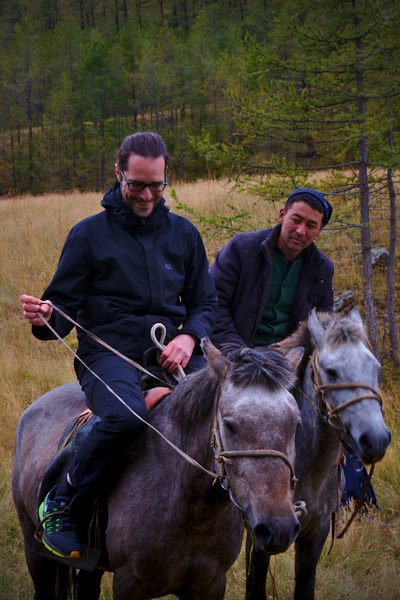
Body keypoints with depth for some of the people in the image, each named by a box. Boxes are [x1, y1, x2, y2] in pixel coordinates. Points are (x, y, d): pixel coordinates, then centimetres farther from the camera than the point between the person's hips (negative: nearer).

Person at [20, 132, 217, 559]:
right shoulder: (89, 235, 6)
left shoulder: (183, 233, 17)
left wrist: (188, 337, -3)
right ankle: (61, 503, -17)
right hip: (108, 352, -4)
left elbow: (204, 303, 20)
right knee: (126, 415, -38)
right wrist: (44, 317, -20)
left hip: (170, 349, 4)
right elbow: (64, 308, 5)